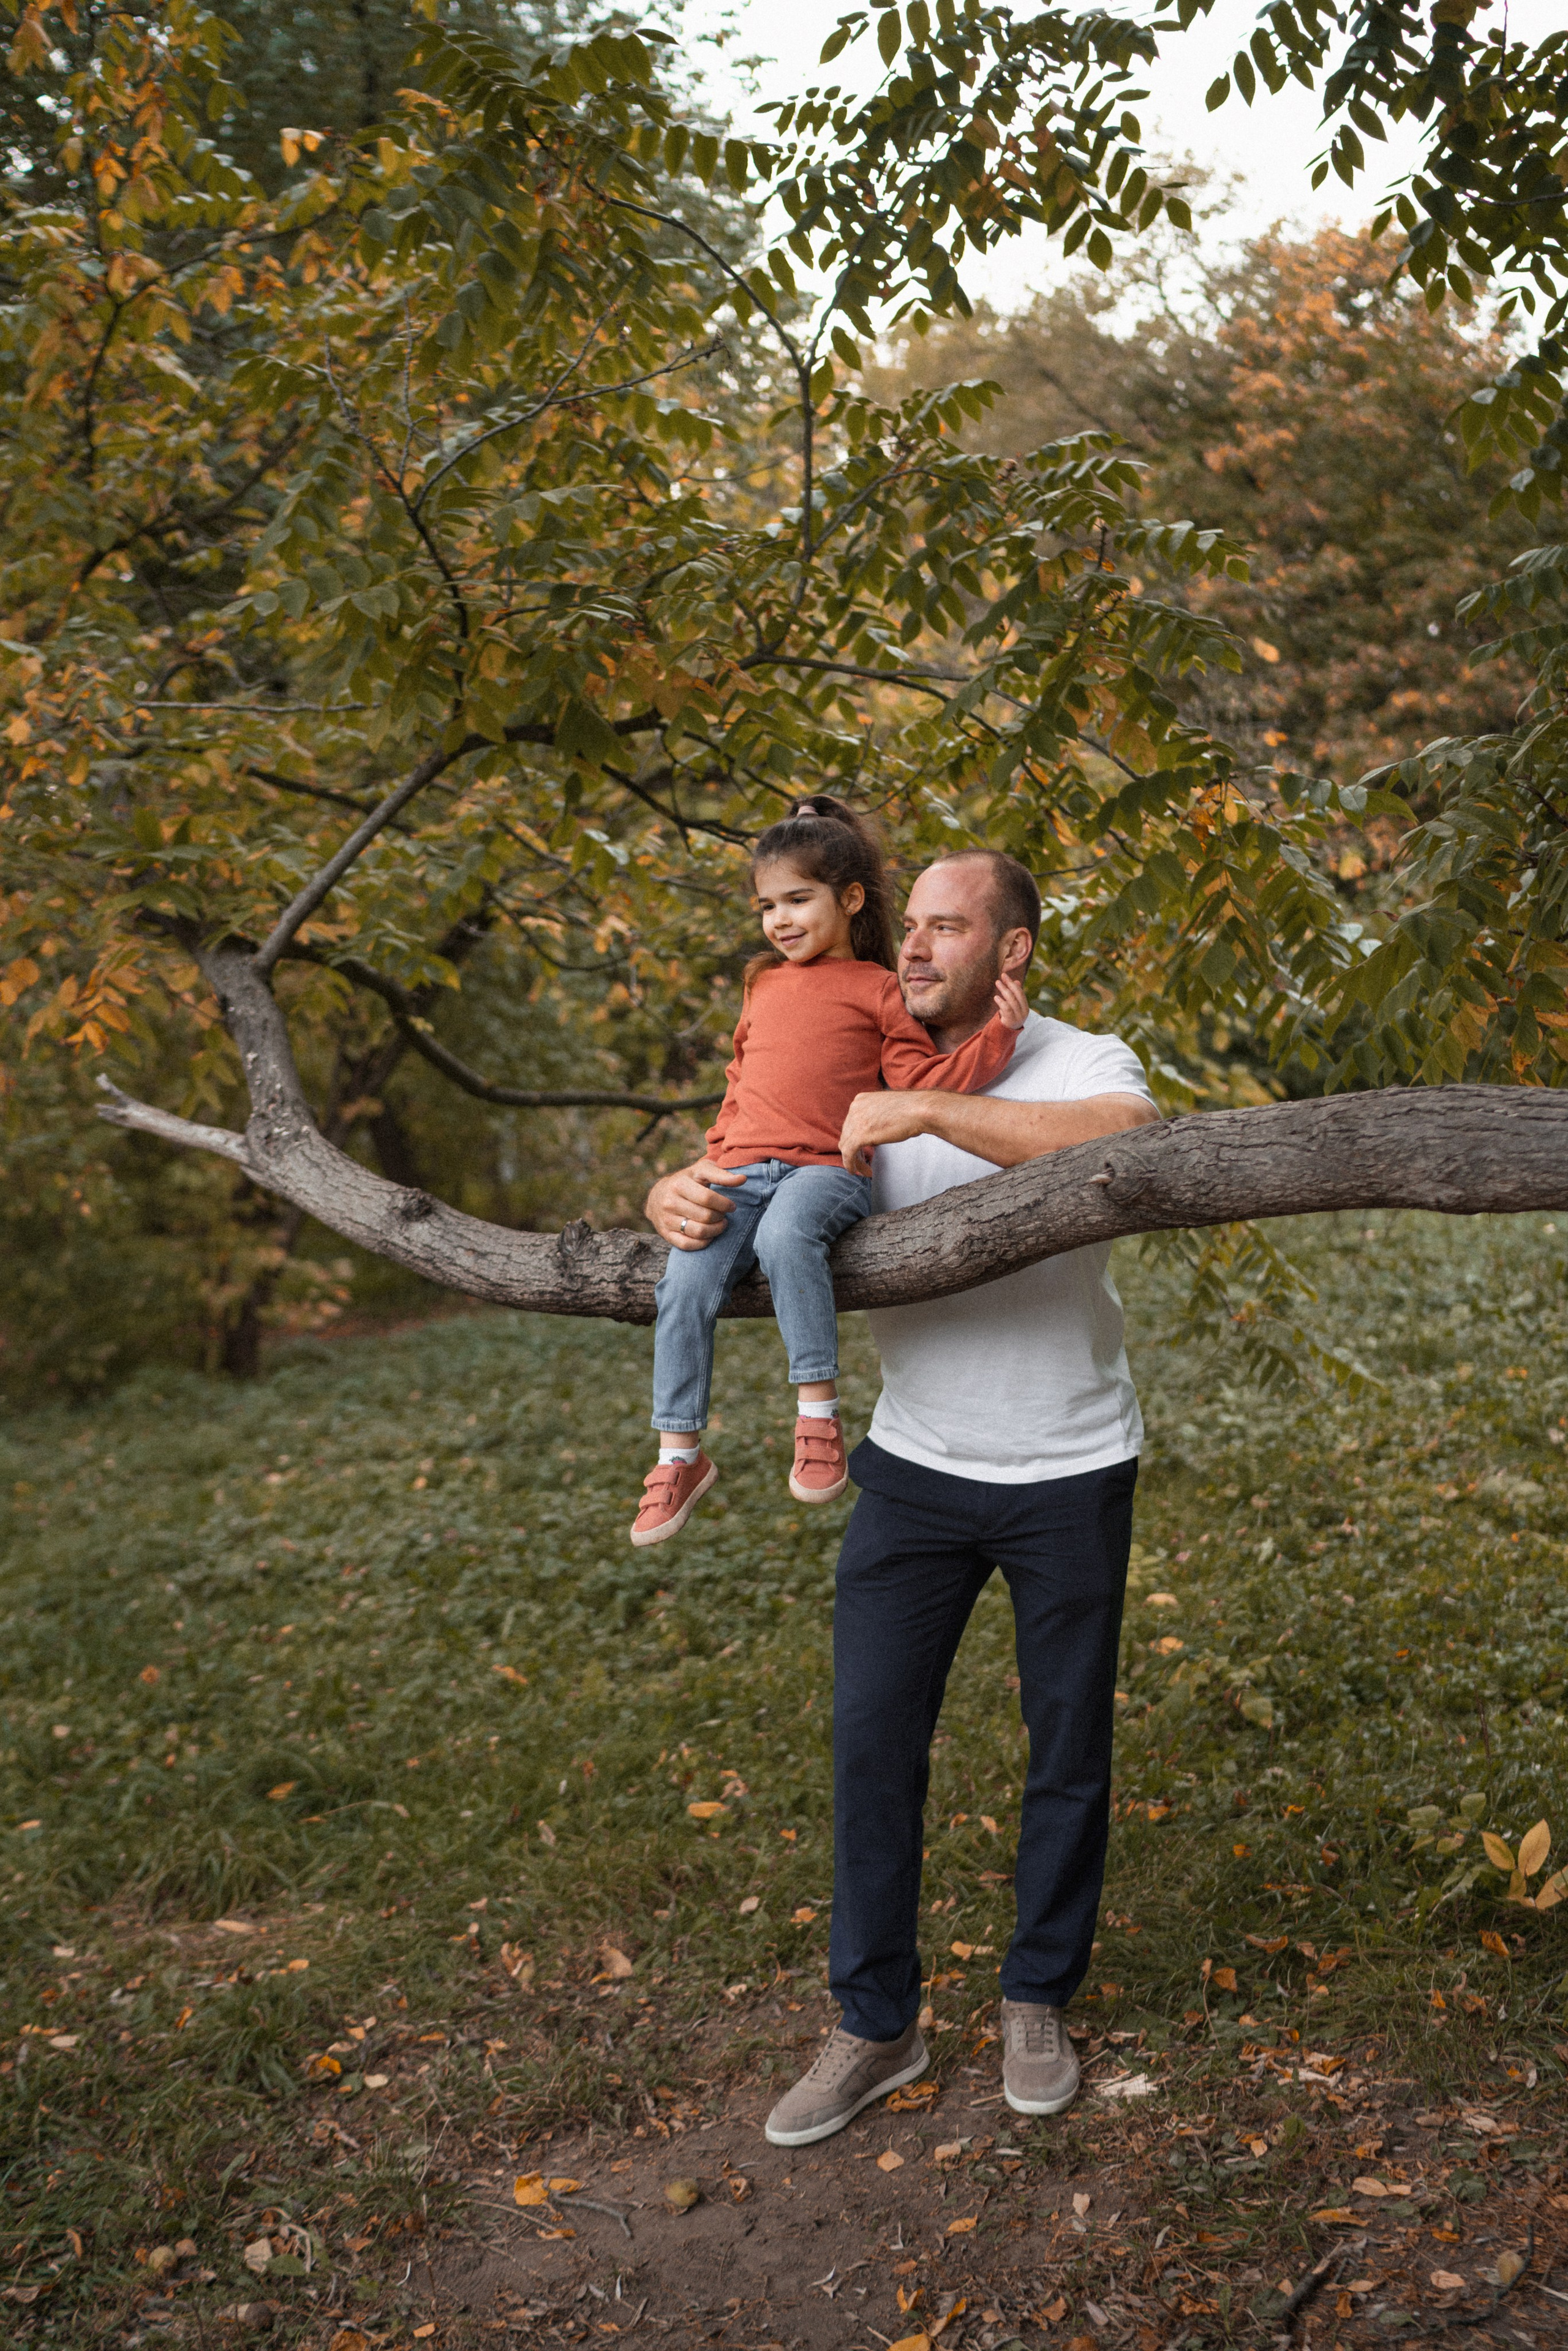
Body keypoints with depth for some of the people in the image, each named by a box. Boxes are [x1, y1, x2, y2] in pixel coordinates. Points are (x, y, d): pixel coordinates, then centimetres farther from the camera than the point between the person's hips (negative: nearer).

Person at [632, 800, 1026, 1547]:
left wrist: (997, 1035, -10)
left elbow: (925, 1078, 1)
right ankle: (680, 1454, -4)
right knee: (686, 1284, -17)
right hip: (742, 1173, 5)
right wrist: (716, 1158, 25)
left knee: (785, 1236, -39)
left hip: (825, 1169, -5)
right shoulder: (764, 986, 24)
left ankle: (818, 1411, -31)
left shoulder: (875, 989, 8)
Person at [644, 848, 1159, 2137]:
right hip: (917, 1469, 3)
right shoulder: (860, 1087, -1)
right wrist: (679, 1197, -24)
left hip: (1070, 1475, -2)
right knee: (873, 1736, 2)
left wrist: (925, 1110, -35)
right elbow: (722, 1169, 2)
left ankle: (1039, 2001, 32)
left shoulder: (1083, 1065, -12)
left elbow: (1128, 1147, -37)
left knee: (1070, 1744, 11)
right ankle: (876, 2026, 18)